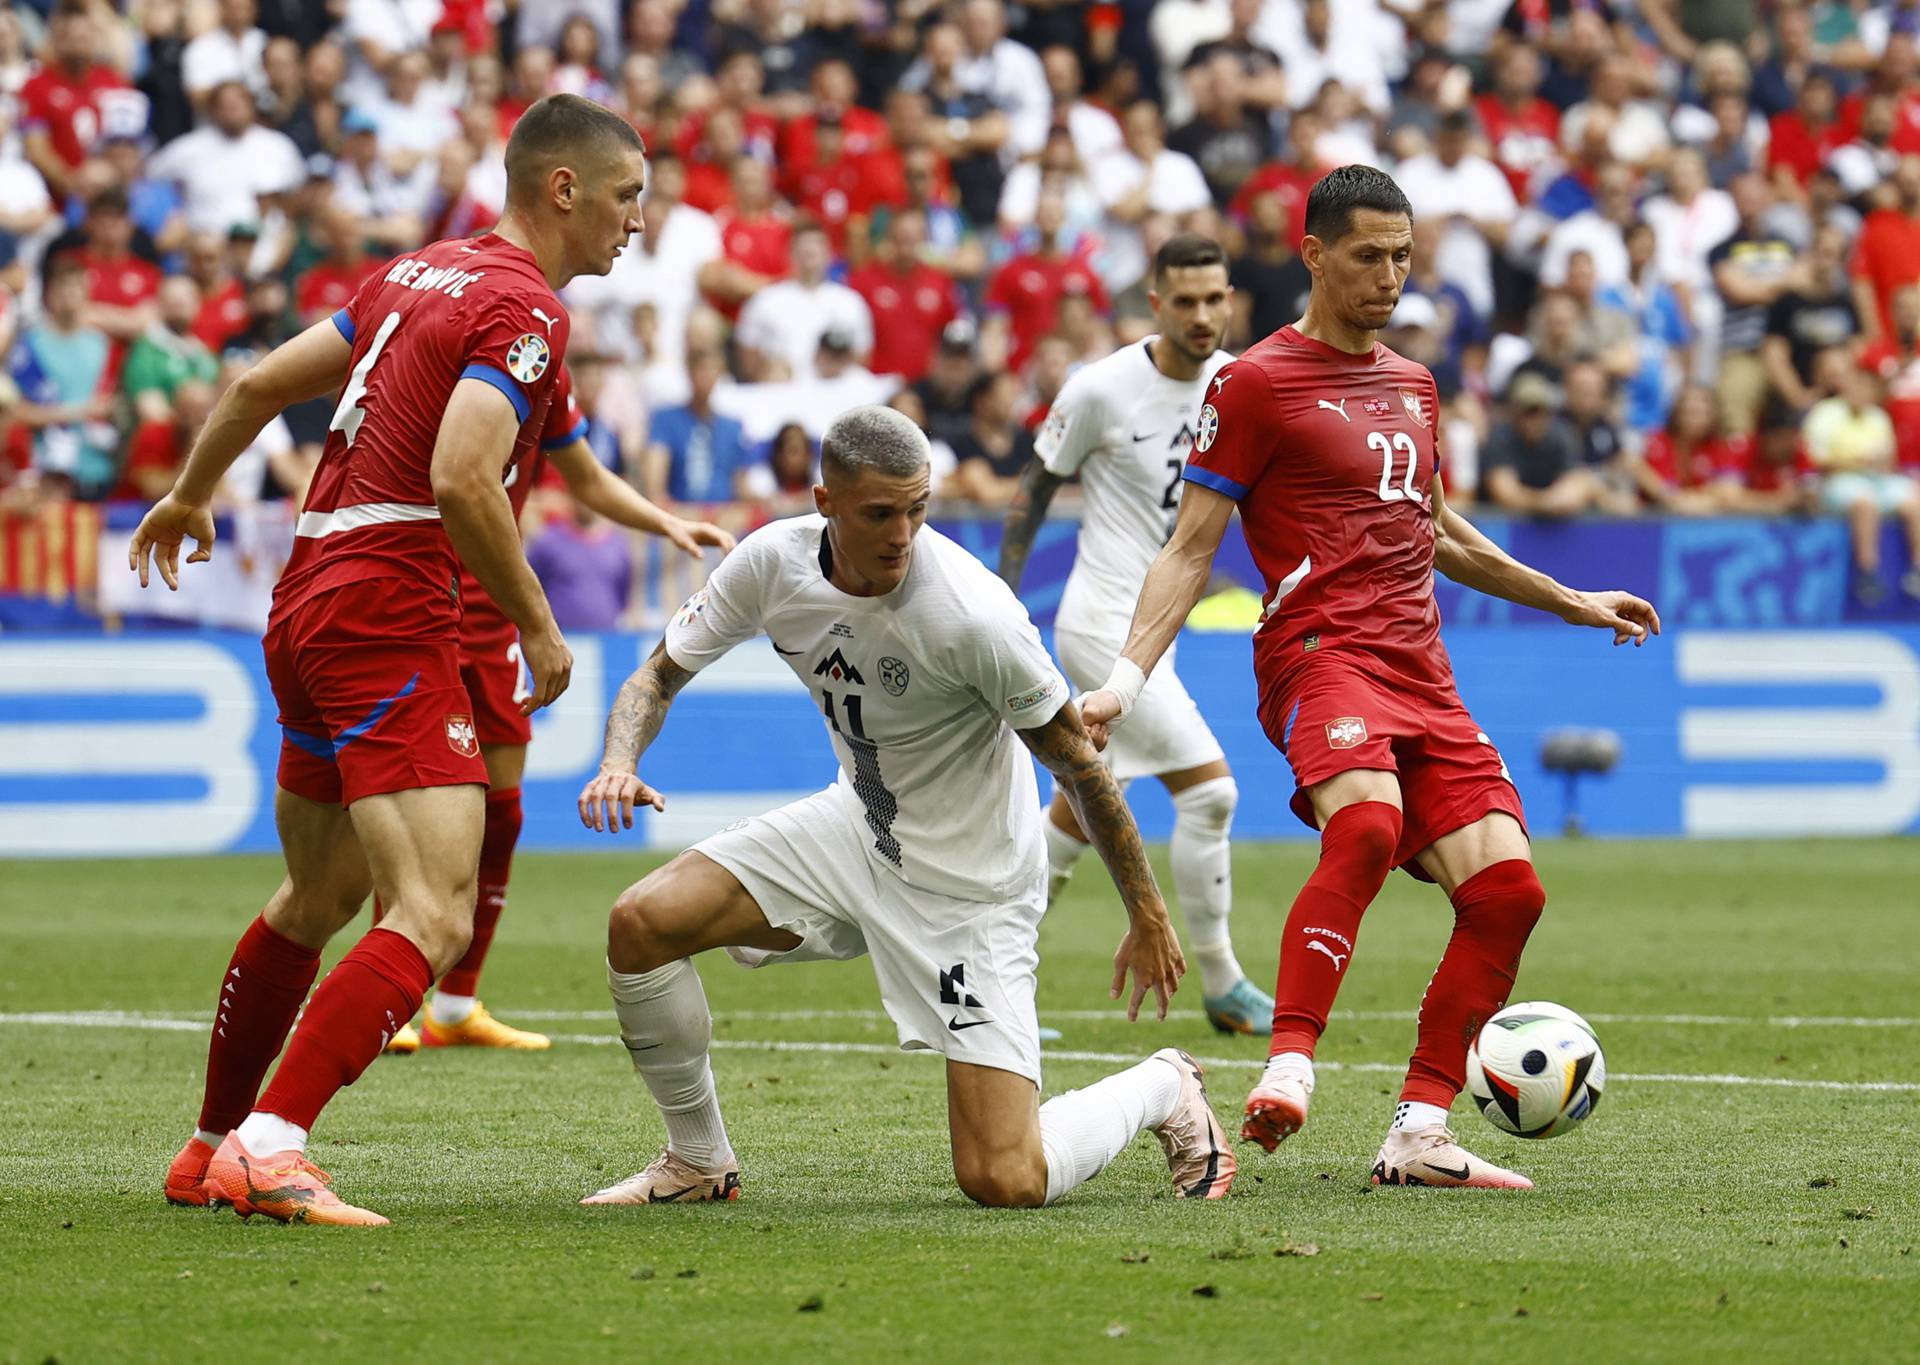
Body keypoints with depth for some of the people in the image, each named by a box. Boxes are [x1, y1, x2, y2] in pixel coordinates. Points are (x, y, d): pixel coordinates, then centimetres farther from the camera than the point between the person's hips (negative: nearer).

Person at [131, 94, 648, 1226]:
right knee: (435, 920, -17)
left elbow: (260, 383, 23)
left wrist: (191, 495, 39)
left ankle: (212, 1151, 34)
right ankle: (269, 1145, -28)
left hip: (310, 612, 10)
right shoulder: (523, 308, -11)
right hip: (390, 626, -10)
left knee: (318, 900, 25)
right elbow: (459, 477, -23)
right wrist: (537, 625, -13)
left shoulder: (419, 275, 16)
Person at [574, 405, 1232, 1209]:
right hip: (856, 831, 6)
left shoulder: (975, 615, -29)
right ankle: (698, 1163, 12)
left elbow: (1078, 765, -16)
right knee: (641, 924, -12)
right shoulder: (773, 563, -13)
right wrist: (619, 763, -21)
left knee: (1004, 1183, -14)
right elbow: (660, 675, 1)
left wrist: (1148, 917, -9)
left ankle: (1161, 1090, 19)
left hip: (971, 885, -6)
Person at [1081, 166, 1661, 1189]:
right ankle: (1288, 1064, -39)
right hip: (1320, 652, -7)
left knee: (1506, 888, -6)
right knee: (1367, 824, -36)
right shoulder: (1257, 383, 0)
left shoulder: (1410, 385, 21)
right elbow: (1191, 547, -2)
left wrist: (1569, 602, 39)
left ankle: (1418, 1136, -1)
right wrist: (1127, 675, -13)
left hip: (1421, 672, 7)